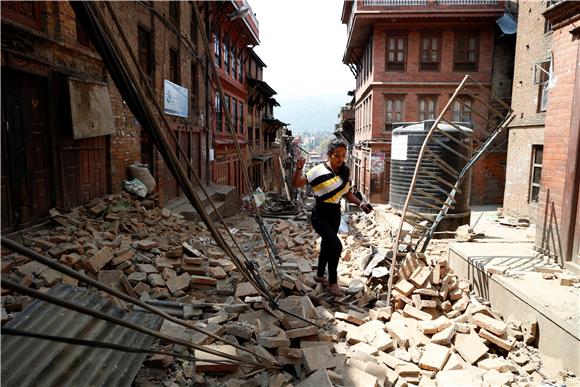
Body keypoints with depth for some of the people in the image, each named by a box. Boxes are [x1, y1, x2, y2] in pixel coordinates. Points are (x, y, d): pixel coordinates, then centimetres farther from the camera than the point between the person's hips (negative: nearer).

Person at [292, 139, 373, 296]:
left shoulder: (345, 172, 1)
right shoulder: (319, 170, -18)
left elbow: (347, 192, 13)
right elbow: (296, 184, -19)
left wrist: (360, 203, -1)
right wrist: (299, 169, -36)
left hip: (335, 214, 7)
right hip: (320, 215, -7)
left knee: (327, 244, 20)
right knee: (336, 245, -16)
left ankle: (319, 275, 41)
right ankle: (333, 281, 3)